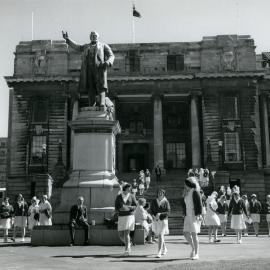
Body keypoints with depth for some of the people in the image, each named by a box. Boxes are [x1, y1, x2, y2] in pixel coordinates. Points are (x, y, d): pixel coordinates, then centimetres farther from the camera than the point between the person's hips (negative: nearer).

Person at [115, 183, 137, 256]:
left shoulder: (132, 196, 2)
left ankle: (126, 250, -8)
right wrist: (120, 209, -20)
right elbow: (116, 208, 1)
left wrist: (128, 207, -20)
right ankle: (128, 244, 31)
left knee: (126, 233, -14)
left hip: (130, 216, -3)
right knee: (121, 235, 3)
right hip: (121, 217, 3)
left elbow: (135, 206, -1)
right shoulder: (118, 197, 4)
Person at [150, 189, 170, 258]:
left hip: (163, 220, -4)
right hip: (155, 220, 4)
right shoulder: (154, 201, 6)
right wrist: (154, 215, -13)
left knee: (161, 236, -13)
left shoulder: (166, 202, -2)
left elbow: (168, 211, -8)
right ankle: (164, 249, 36)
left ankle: (159, 253, -14)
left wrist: (160, 214, -21)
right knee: (159, 236, 15)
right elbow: (151, 210, 6)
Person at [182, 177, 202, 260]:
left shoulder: (195, 192, -10)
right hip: (188, 216, 8)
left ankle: (196, 254, 4)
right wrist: (184, 214, 18)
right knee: (186, 233, 3)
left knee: (194, 234, -5)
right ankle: (193, 248, 24)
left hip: (194, 216, -7)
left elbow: (199, 204, -14)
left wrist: (199, 215, -19)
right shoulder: (186, 193, 13)